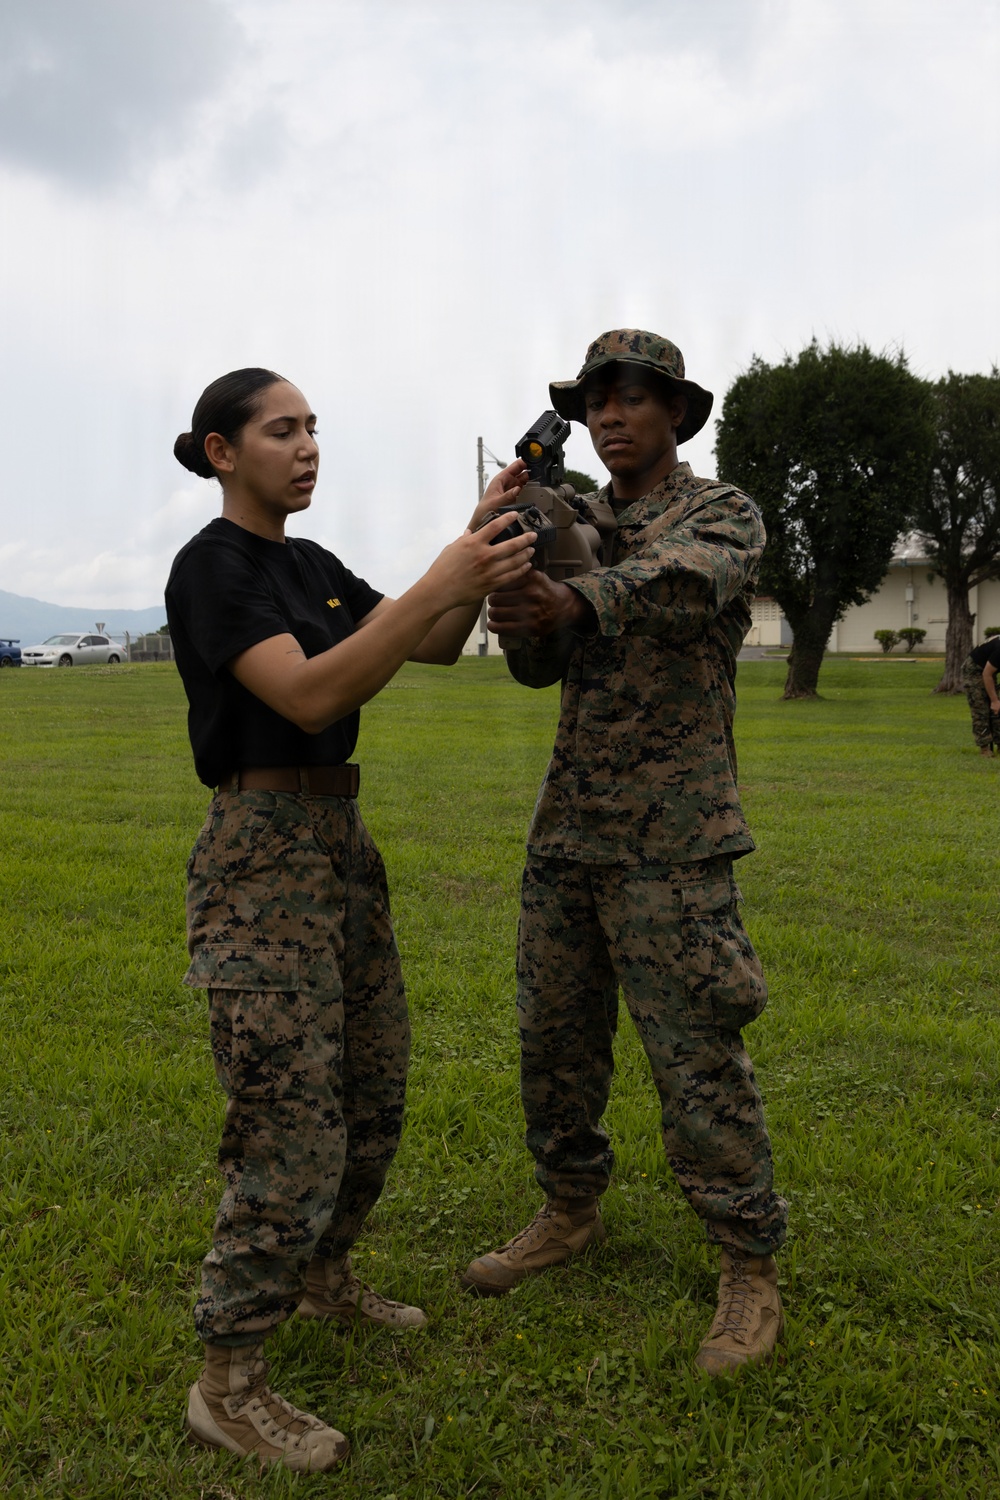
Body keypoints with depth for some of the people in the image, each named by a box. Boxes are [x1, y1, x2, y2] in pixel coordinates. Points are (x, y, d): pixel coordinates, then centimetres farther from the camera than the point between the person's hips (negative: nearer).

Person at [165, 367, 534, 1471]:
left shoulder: (312, 566, 15)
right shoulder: (211, 567, -11)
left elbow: (433, 648, 10)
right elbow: (310, 696, -24)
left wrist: (482, 545, -5)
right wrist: (442, 582, -29)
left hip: (340, 840, 9)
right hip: (262, 851, -9)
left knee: (375, 1088, 16)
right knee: (291, 1123, -7)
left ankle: (325, 1276, 37)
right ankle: (227, 1384, 8)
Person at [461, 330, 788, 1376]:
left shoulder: (724, 514, -1)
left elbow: (685, 582, -25)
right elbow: (540, 668, 5)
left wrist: (574, 598, -41)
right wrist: (519, 601, -17)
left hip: (669, 835, -6)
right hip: (567, 821, 6)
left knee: (695, 1053, -4)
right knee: (553, 1035, 13)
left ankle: (750, 1271, 12)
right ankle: (569, 1211, 33)